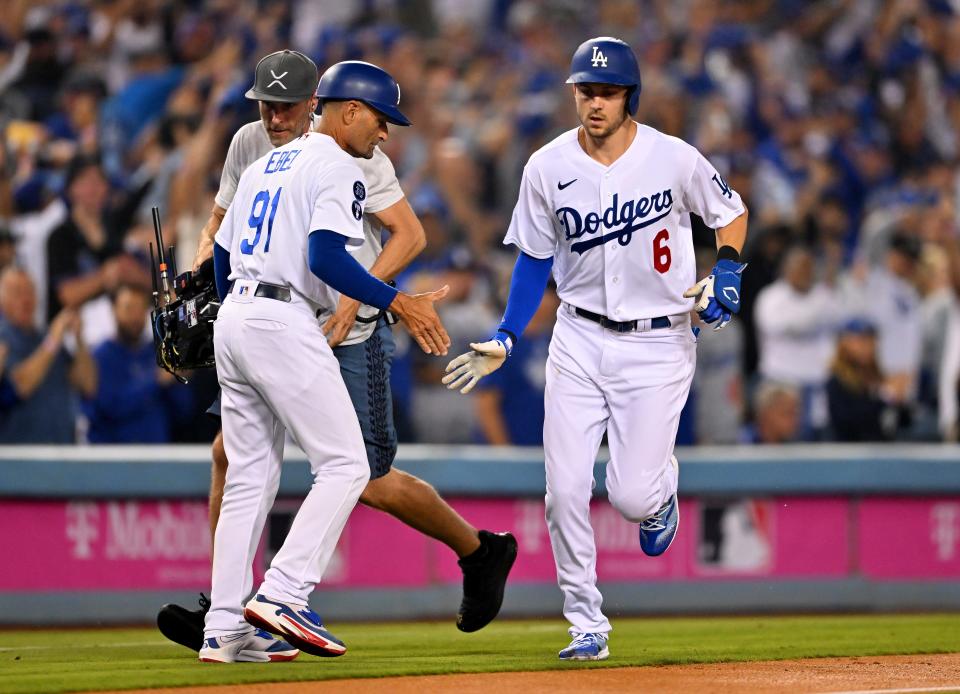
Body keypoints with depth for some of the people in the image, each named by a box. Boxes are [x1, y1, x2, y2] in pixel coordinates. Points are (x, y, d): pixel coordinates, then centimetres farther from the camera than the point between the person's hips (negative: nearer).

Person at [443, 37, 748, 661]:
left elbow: (731, 212, 6)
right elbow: (535, 257, 8)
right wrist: (506, 338, 1)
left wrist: (726, 273, -12)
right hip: (580, 339, 3)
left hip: (658, 344, -3)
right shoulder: (548, 168, -4)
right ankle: (587, 626, 8)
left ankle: (662, 490, 30)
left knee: (631, 497, -9)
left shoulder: (675, 159, -11)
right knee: (565, 490, -6)